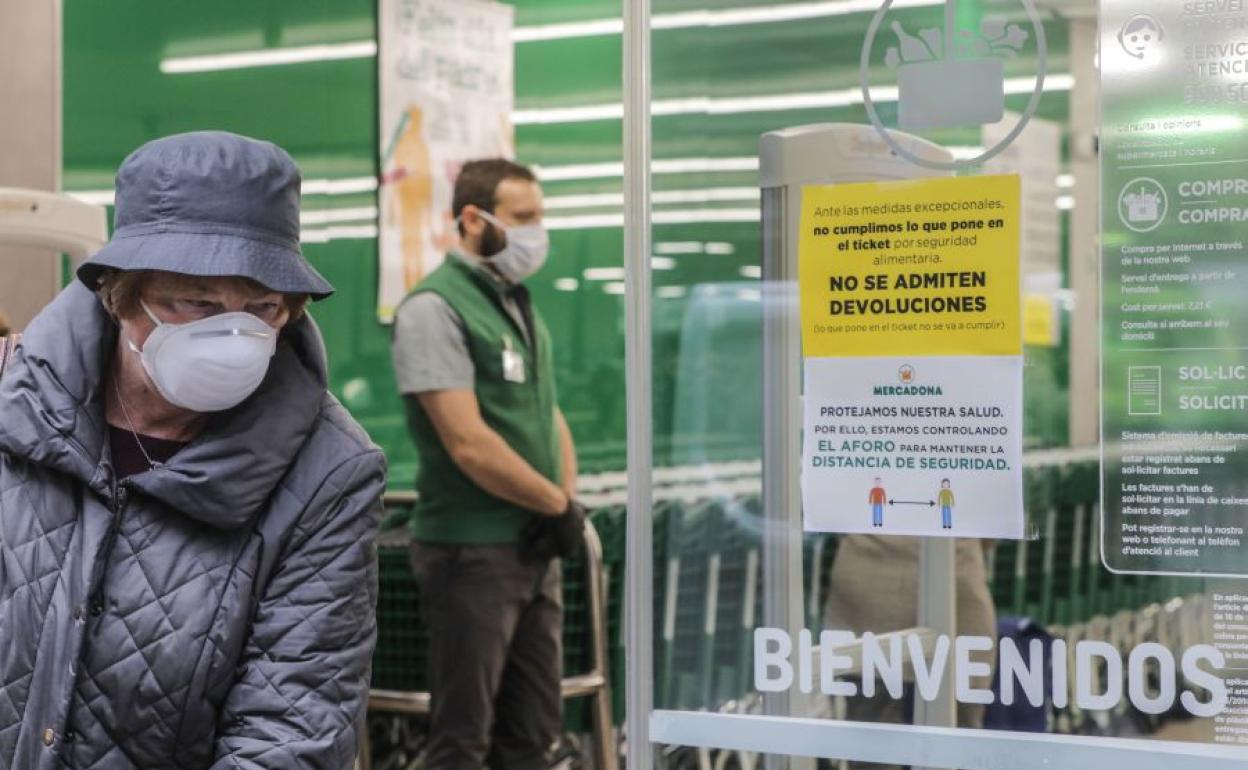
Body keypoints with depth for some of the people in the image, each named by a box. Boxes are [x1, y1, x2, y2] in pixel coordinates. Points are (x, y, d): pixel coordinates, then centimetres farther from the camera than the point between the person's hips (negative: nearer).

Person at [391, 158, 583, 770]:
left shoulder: (519, 306, 15)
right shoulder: (434, 308, -13)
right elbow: (469, 445, -20)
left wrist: (568, 503, -2)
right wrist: (559, 503, -11)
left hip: (536, 549, 8)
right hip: (471, 552, -8)